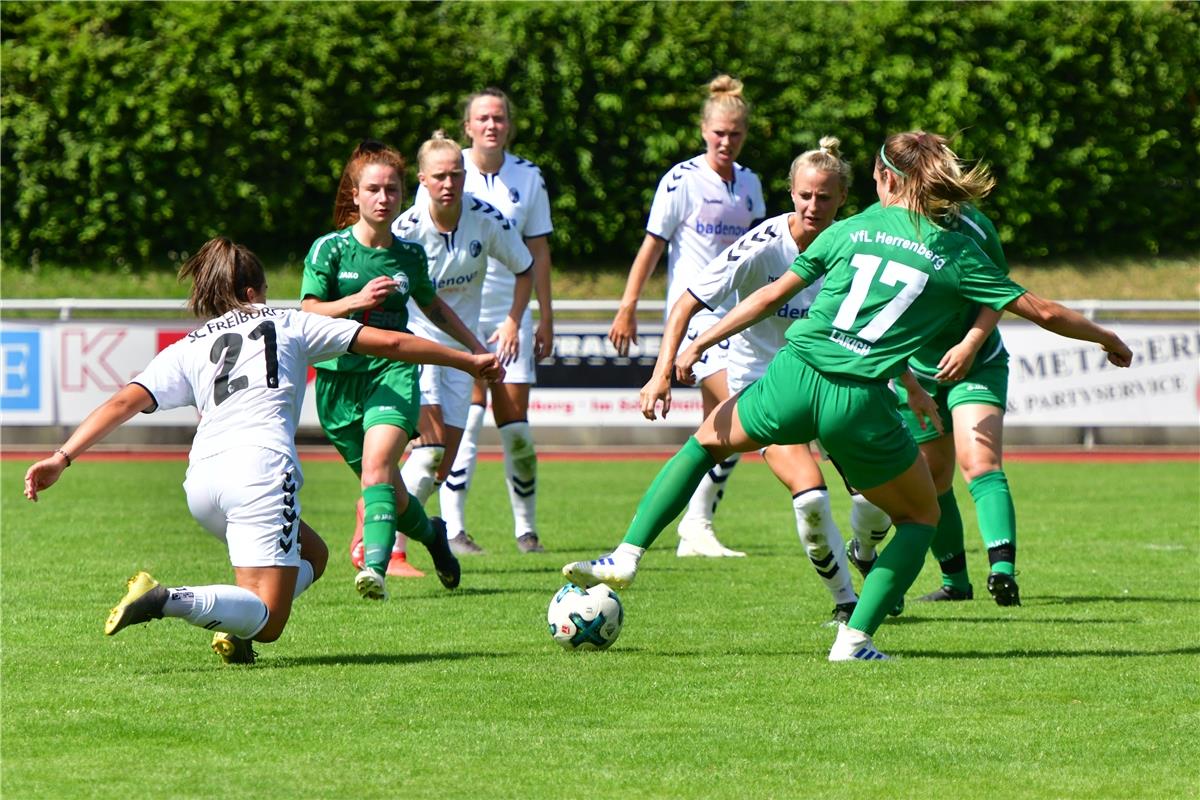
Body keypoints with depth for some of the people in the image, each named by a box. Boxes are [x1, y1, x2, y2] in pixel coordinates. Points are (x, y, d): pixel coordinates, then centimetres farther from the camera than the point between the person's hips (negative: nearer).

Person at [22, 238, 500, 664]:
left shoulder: (187, 349, 23)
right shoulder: (288, 324, 19)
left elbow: (125, 402, 9)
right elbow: (388, 344, 20)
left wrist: (62, 458, 4)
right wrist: (467, 361, 29)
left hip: (201, 479, 5)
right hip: (260, 464, -5)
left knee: (312, 556, 27)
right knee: (266, 621, -4)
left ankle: (234, 625, 2)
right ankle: (170, 601, -30)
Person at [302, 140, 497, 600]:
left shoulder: (409, 254, 7)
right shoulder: (330, 249, -2)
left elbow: (431, 305, 26)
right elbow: (308, 314, -9)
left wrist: (473, 345, 31)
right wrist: (358, 301, -24)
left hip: (393, 373, 0)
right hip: (339, 377, 0)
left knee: (377, 466, -27)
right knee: (390, 494, 9)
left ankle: (375, 567, -39)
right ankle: (432, 533, 41)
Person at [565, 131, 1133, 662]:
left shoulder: (851, 230, 11)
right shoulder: (958, 255, 7)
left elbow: (774, 294, 13)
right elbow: (1042, 311, 9)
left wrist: (699, 344, 20)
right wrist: (1105, 339, 26)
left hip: (795, 377, 2)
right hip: (861, 401, -2)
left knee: (709, 438, 29)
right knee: (921, 516, 21)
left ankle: (627, 556, 19)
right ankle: (855, 638, 7)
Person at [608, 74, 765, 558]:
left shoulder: (749, 184, 11)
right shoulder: (683, 180, -7)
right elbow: (652, 245, -5)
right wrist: (628, 308, -7)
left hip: (734, 313, 7)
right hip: (694, 312, -7)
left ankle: (695, 532, 13)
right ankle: (697, 523, -14)